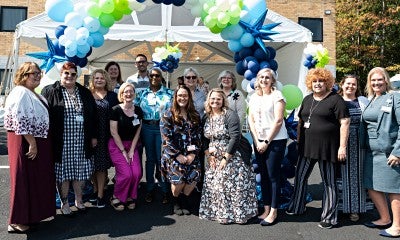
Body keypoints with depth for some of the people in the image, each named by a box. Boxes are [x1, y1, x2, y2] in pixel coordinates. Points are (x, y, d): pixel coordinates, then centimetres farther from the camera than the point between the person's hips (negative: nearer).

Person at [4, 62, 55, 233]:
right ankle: (17, 221, 10)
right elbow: (20, 120, -22)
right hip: (26, 142, -10)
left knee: (36, 178, 15)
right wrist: (32, 143, -22)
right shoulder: (21, 92, -14)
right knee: (24, 179, -2)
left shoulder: (34, 94, 16)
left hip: (38, 141, 10)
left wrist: (36, 142, 17)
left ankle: (32, 214, 27)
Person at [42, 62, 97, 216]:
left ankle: (79, 200, 28)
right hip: (61, 142, -3)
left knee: (80, 171, 10)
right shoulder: (50, 92, 0)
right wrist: (48, 139, -9)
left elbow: (93, 115, 12)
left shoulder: (85, 93, 11)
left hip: (81, 141, 3)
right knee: (62, 172, 5)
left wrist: (93, 136, 8)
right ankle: (64, 203, 21)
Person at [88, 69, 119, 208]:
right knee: (92, 164, 9)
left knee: (102, 165, 1)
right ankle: (95, 190, 27)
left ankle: (100, 195, 10)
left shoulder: (112, 96, 7)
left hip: (105, 136, -1)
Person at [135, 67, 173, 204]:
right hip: (147, 128, 3)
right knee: (150, 158, 10)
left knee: (161, 158, -1)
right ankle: (149, 189, 20)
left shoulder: (169, 93, 3)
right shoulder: (142, 93, 10)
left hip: (162, 127, -2)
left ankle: (165, 190, 11)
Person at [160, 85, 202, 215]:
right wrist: (178, 155, -11)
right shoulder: (168, 115, 0)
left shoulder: (195, 116, 11)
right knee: (178, 179, -19)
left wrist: (193, 153, -5)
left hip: (190, 154, 3)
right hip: (173, 154, -3)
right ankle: (176, 201, 13)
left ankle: (184, 199, 13)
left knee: (194, 176, -16)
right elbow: (166, 138, -6)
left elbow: (198, 136, 7)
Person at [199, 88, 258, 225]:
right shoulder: (206, 118, 8)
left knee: (231, 186, -5)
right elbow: (204, 139, 11)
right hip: (213, 159, 6)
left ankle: (236, 214, 12)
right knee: (214, 186, 8)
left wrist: (226, 158, -17)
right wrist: (208, 156, -1)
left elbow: (235, 137, -18)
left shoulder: (230, 115, -11)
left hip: (231, 157, -6)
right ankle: (220, 214, 23)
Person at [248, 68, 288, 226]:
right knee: (263, 175, 10)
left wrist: (266, 142, -12)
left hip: (275, 140, -6)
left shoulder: (277, 95, -6)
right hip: (259, 141, 6)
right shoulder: (254, 97, 11)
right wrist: (257, 141, -2)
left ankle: (273, 212, 10)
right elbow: (251, 120, 9)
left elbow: (278, 121, -12)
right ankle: (266, 209, 20)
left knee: (273, 176, -1)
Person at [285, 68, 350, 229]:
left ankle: (329, 218, 17)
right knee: (300, 178, 14)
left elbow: (344, 122, -11)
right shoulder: (307, 99, 13)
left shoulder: (335, 99, -7)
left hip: (327, 147, -6)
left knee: (329, 182, 6)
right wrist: (299, 140, 15)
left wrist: (342, 146, -15)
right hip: (307, 146, 6)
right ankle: (297, 207, 32)